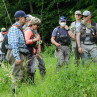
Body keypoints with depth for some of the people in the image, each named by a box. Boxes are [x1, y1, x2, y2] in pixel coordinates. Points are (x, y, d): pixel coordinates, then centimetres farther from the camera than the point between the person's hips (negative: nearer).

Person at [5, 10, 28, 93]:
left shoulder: (20, 28, 18)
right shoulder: (14, 28, -14)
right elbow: (14, 44, -21)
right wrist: (17, 57, -25)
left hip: (22, 55, 10)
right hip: (17, 54, -10)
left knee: (23, 73, 12)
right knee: (17, 75, -6)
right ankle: (15, 91, -2)